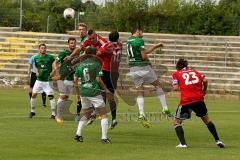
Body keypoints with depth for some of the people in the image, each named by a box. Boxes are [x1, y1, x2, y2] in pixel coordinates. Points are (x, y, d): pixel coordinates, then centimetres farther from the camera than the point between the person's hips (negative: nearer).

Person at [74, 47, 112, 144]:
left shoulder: (81, 65, 8)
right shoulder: (96, 64, -6)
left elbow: (75, 80, 8)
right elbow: (98, 79, -12)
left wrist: (76, 84, 29)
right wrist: (106, 89, 0)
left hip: (83, 92, 5)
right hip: (94, 92, -5)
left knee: (86, 114, 21)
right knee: (103, 115, 2)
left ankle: (78, 134, 8)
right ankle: (104, 137, -7)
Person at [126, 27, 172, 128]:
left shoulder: (129, 40, 12)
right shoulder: (140, 40, -13)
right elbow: (144, 56, -18)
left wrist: (155, 46, 24)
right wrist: (148, 60, 4)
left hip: (133, 69, 6)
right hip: (143, 66, -6)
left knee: (139, 92, 7)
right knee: (158, 85, 14)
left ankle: (141, 115, -8)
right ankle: (165, 108, 11)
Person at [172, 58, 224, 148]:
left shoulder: (176, 74, 11)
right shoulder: (194, 72, 19)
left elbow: (176, 88, -2)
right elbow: (205, 80, 4)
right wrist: (204, 90, 20)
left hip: (185, 100, -3)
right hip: (199, 99, 3)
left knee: (177, 122, 12)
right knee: (206, 119, 23)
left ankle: (183, 143, -5)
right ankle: (218, 140, 24)